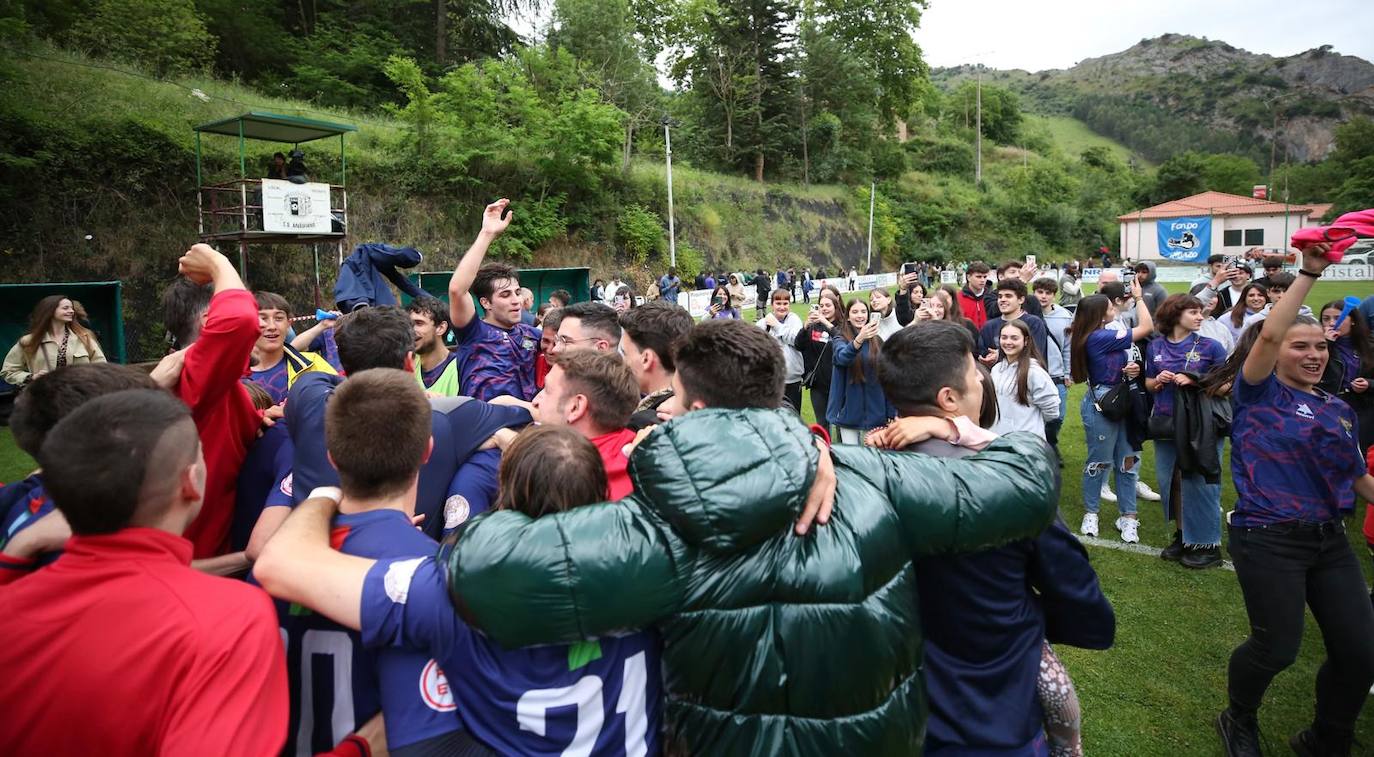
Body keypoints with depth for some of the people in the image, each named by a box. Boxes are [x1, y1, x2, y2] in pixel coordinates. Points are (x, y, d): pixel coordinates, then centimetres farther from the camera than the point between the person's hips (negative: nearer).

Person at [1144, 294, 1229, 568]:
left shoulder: (1210, 346, -3)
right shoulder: (1155, 347, 6)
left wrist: (1195, 381, -17)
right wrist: (1157, 381, -7)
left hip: (1201, 426, -4)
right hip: (1166, 424, 4)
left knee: (1199, 483, 0)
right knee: (1169, 482, 10)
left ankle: (1208, 545, 13)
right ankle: (1183, 535, 27)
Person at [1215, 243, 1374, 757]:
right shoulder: (1260, 394, -3)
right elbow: (1268, 335, -20)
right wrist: (1308, 275, -21)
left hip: (1329, 540, 6)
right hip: (1269, 540, -6)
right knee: (1277, 647, -4)